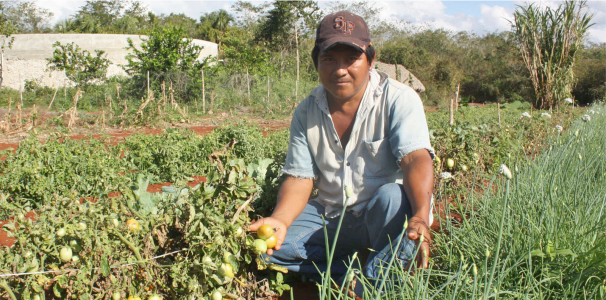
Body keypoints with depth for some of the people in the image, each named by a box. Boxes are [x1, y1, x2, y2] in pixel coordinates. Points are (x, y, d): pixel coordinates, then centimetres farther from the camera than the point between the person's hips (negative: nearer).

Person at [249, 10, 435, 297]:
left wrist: (421, 217, -44)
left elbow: (416, 159, -25)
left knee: (393, 198, -38)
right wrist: (280, 219, -23)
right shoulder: (306, 112, 1)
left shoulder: (398, 99, -12)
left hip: (383, 219, -3)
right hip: (330, 219, 4)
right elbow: (299, 178, -2)